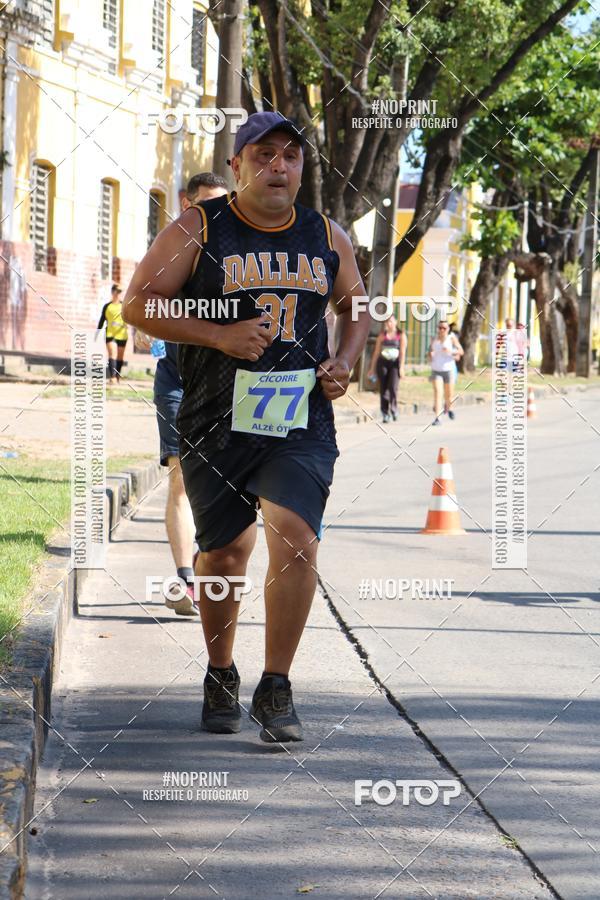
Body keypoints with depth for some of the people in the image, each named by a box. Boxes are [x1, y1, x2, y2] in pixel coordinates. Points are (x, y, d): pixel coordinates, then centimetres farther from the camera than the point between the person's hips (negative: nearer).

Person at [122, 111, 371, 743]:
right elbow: (138, 305, -4)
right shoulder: (198, 230, -1)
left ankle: (275, 691, -8)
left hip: (301, 423, 1)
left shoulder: (327, 238, 9)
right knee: (222, 554, 7)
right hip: (215, 424, -1)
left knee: (296, 538, -18)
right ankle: (220, 679, 31)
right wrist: (220, 336, -14)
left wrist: (344, 362, 5)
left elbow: (356, 308, 25)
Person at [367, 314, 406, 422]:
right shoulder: (382, 335, 10)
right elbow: (376, 352, 11)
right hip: (382, 363, 2)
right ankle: (385, 415, 5)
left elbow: (403, 352, -6)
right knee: (383, 389, -2)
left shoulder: (401, 335, 2)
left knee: (393, 387, -19)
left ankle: (393, 409, 2)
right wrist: (372, 368, 9)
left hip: (394, 364, -2)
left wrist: (401, 367, -16)